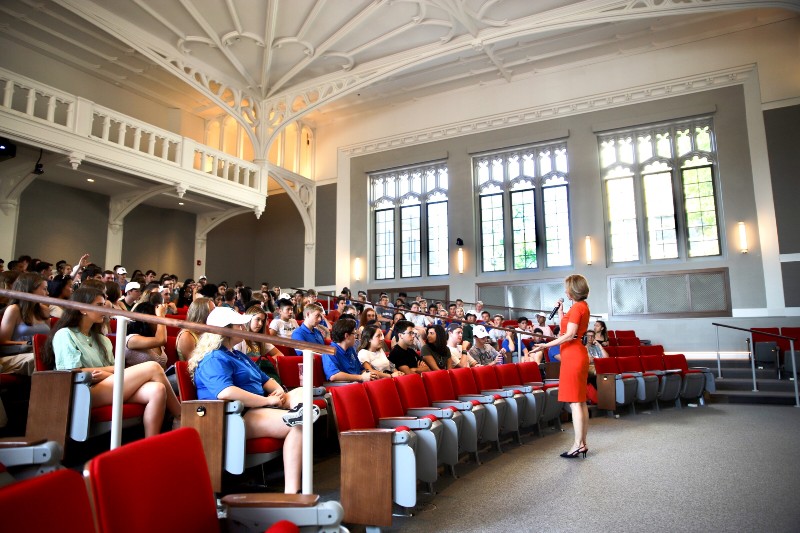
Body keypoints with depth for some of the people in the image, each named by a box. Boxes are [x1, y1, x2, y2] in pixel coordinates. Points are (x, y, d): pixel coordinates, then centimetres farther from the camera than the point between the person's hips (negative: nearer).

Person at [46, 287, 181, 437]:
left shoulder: (101, 339, 26)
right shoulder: (65, 335, 5)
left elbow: (115, 369, 14)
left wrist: (111, 372, -9)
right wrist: (111, 370, 0)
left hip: (109, 388, 7)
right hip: (87, 394, -6)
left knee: (157, 390, -26)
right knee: (152, 367, -20)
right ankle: (180, 418, -9)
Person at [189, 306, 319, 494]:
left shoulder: (239, 355, 25)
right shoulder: (214, 360, -9)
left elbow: (265, 380, 26)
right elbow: (225, 392, -28)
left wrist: (279, 391, 1)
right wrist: (268, 400, -22)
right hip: (237, 417, -10)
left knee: (300, 393, -7)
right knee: (299, 425, -27)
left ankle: (299, 412, -43)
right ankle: (291, 491, -39)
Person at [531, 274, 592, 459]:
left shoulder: (577, 307, -13)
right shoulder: (582, 306, 17)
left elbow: (569, 335, -20)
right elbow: (565, 329, 18)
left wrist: (546, 345, -17)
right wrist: (560, 311, 18)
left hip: (573, 355, -10)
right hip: (579, 355, 10)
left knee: (575, 401, -6)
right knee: (581, 401, 12)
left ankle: (578, 444, -2)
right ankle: (583, 444, 18)